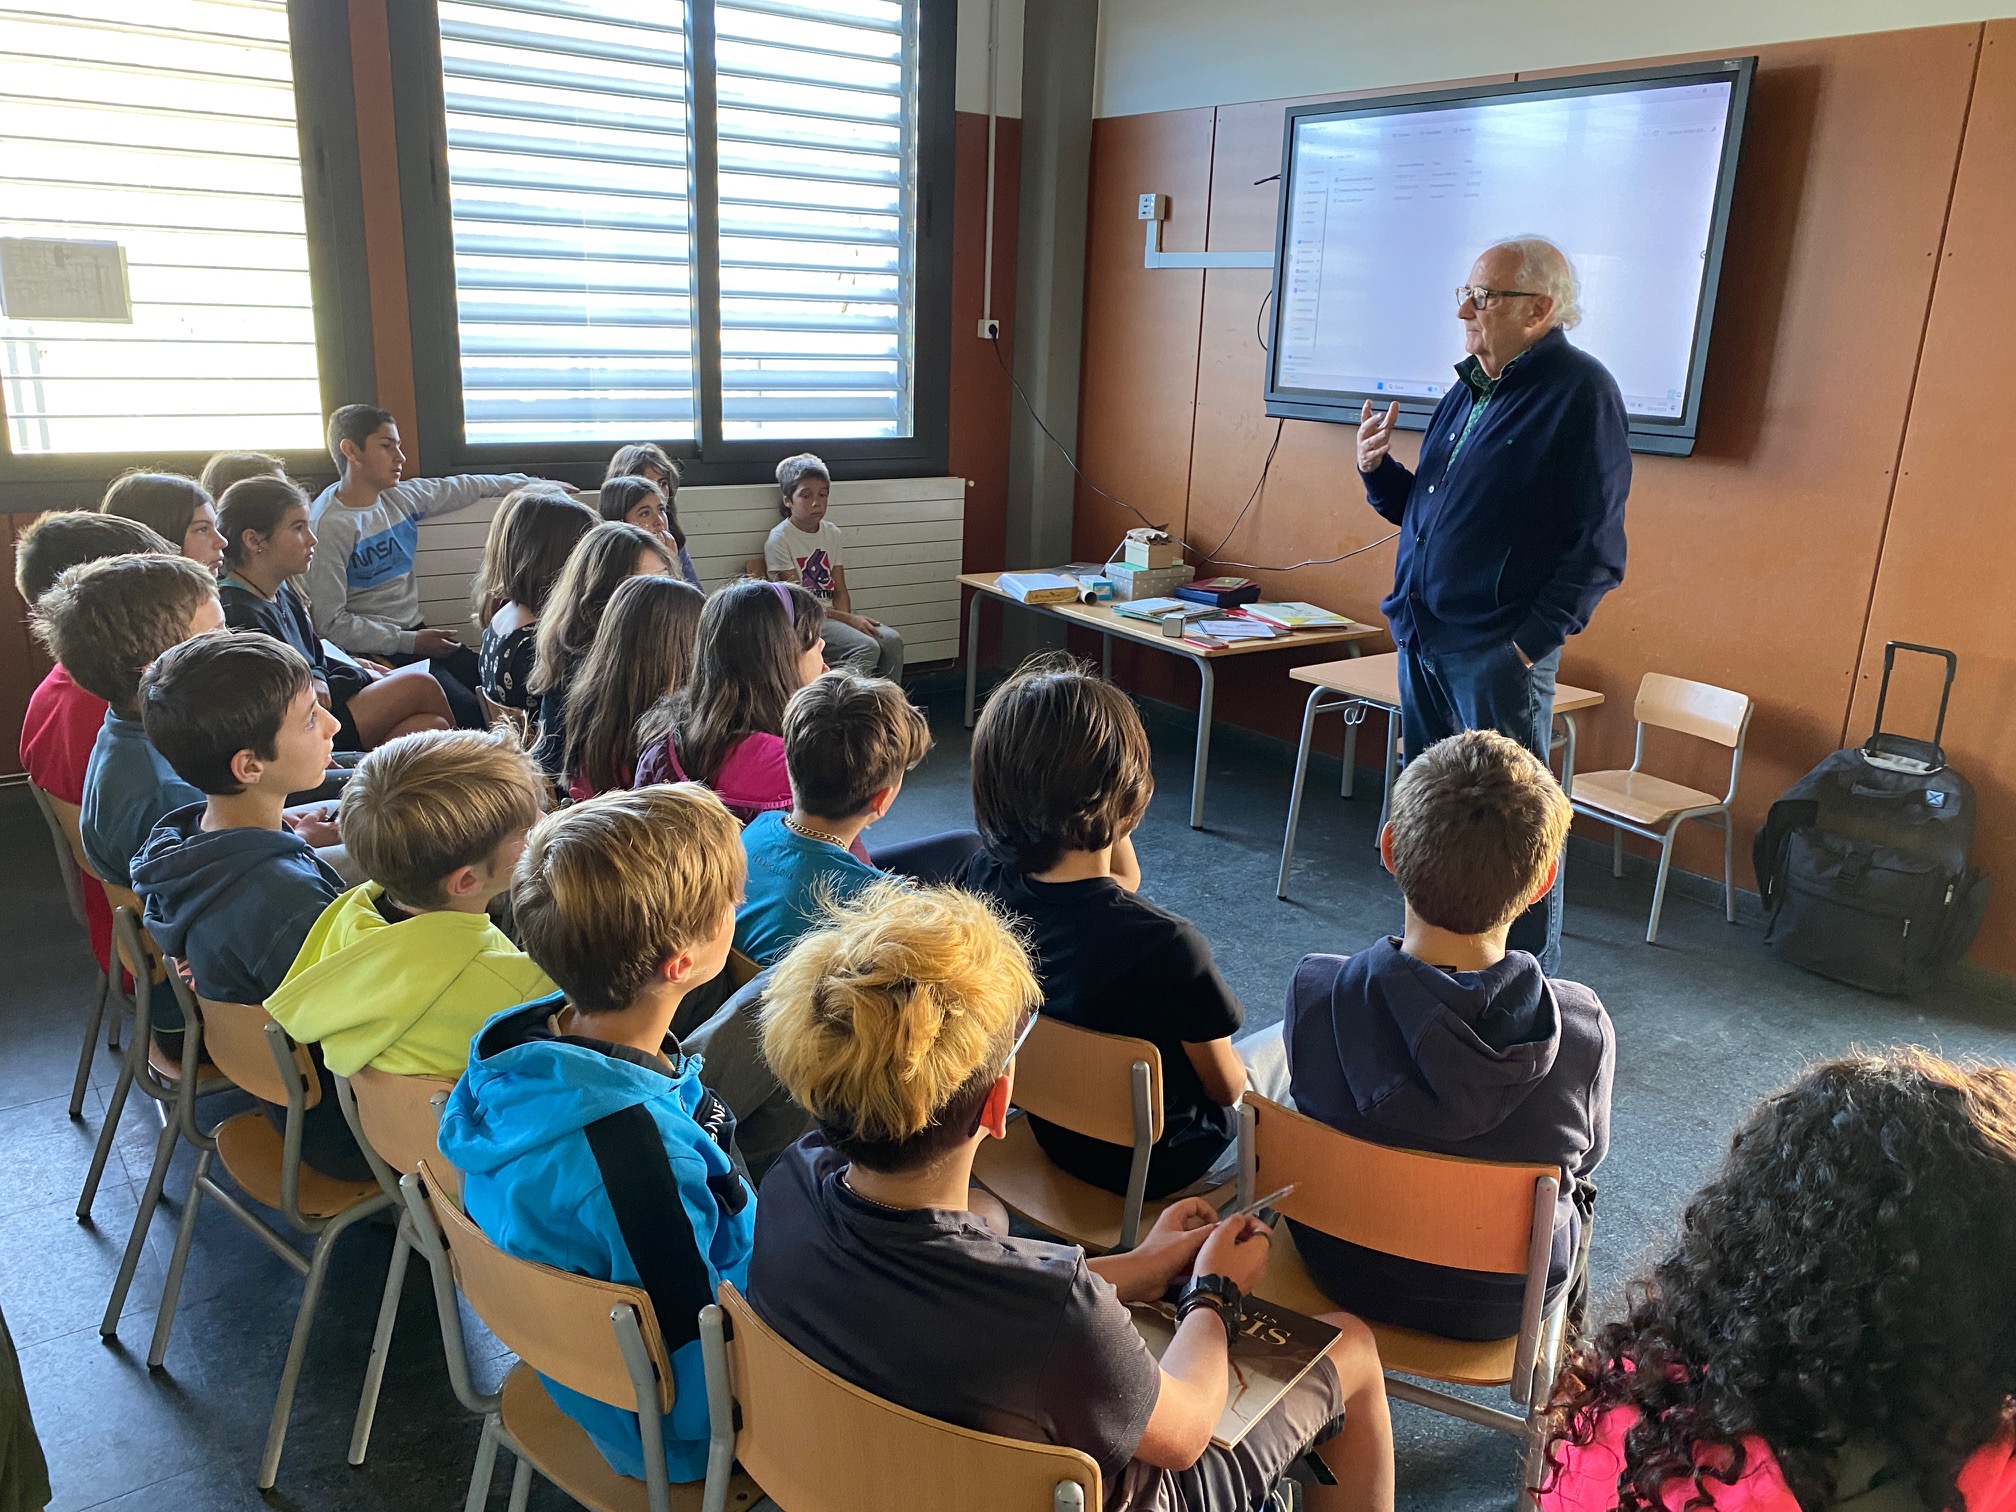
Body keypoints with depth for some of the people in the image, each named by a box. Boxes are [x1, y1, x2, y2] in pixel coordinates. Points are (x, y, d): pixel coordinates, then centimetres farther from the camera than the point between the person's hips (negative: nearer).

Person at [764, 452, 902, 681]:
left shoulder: (832, 533, 11)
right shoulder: (780, 539, -8)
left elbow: (840, 591, 10)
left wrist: (847, 617, -12)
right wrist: (846, 619, -17)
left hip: (832, 613, 6)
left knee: (892, 639, -18)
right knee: (866, 647, -29)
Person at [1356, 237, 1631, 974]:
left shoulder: (1579, 390, -10)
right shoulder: (1467, 392, 15)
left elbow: (1597, 546, -14)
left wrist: (1531, 641, -19)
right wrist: (1380, 471, 6)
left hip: (1498, 653, -8)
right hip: (1422, 639, 8)